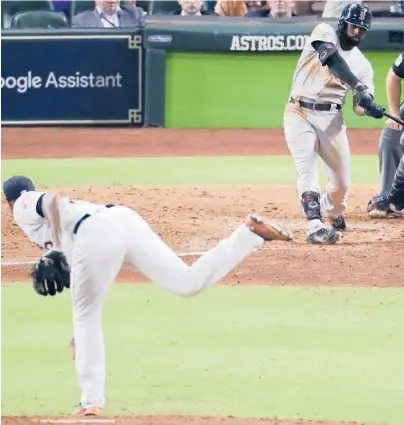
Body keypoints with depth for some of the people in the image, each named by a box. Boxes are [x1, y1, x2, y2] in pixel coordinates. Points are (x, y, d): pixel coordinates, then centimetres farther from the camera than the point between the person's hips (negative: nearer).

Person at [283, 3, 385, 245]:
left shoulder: (363, 64, 8)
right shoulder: (325, 33, -3)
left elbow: (360, 106, 0)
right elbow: (331, 58, -25)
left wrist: (370, 108, -26)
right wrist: (358, 87, -35)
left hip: (331, 118, 4)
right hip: (300, 113, -4)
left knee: (342, 181, 5)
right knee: (307, 170, -18)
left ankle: (333, 212, 36)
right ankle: (315, 227, -24)